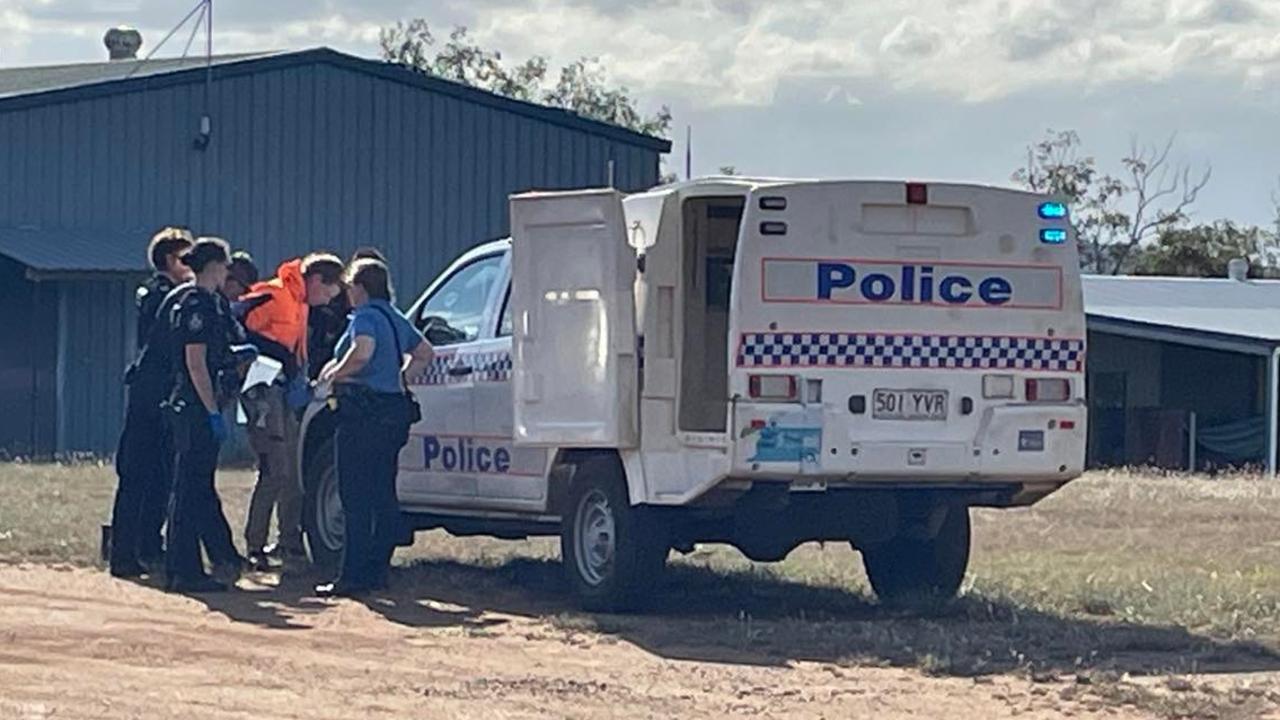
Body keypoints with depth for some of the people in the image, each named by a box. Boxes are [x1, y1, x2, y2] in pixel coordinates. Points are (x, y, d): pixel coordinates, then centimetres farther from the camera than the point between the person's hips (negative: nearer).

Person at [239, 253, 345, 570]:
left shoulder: (301, 304, 17)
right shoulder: (273, 296, -13)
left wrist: (299, 382, 10)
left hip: (283, 392, 10)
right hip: (263, 391, -10)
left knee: (290, 472, 13)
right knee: (275, 470, -12)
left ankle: (289, 543, 20)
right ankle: (255, 546, -7)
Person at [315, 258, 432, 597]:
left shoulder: (366, 317, -11)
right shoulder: (396, 319, 16)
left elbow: (362, 352, -30)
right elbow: (424, 353, 28)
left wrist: (335, 373, -15)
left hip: (364, 415, -9)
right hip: (394, 412, 9)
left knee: (356, 499, -6)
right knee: (383, 497, 11)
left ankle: (354, 576, -8)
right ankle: (378, 571, 14)